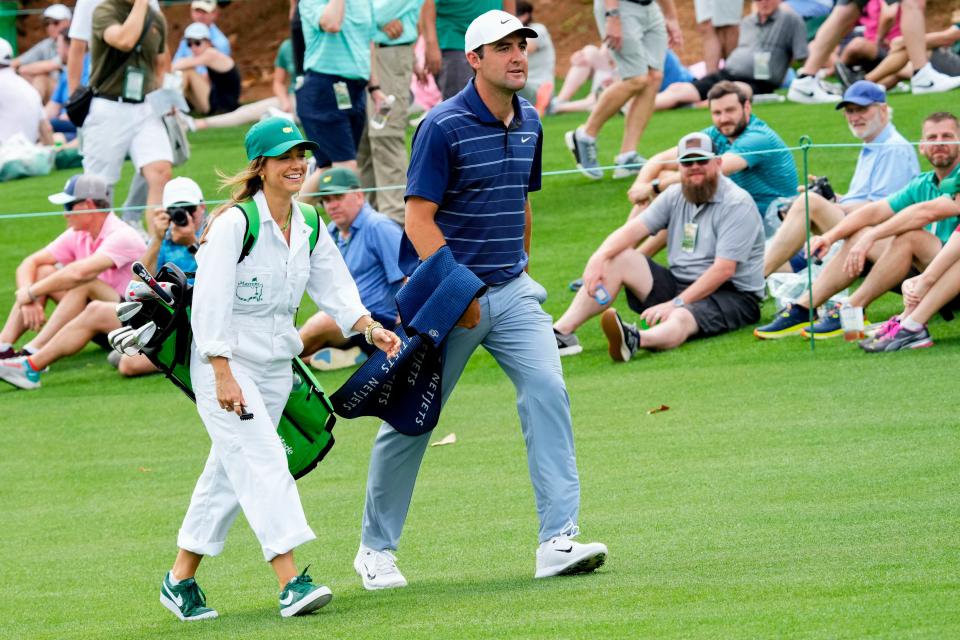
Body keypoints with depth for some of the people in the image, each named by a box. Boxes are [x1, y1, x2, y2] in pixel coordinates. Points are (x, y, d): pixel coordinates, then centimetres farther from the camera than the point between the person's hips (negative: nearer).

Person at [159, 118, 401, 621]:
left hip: (276, 367, 7)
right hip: (225, 362, -7)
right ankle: (291, 583, -26)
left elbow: (334, 287, 6)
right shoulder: (234, 223, -16)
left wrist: (369, 328, -12)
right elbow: (211, 301, -19)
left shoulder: (308, 227, 7)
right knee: (263, 463, -18)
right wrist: (223, 374, -24)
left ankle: (181, 580, 23)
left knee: (229, 474, 12)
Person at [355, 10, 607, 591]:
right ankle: (376, 548, 21)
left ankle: (559, 541, -18)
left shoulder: (529, 122, 8)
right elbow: (419, 221, -16)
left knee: (547, 389, -15)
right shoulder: (444, 127, -13)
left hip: (511, 291, 5)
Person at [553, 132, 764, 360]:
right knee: (617, 259, -8)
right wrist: (599, 258, -21)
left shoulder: (737, 203, -13)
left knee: (681, 318, -39)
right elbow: (633, 229, 0)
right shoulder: (675, 196, 9)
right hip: (678, 284, 8)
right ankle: (562, 333, -22)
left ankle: (634, 340, -75)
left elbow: (724, 269, -21)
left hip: (732, 295, -8)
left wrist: (676, 303, -26)